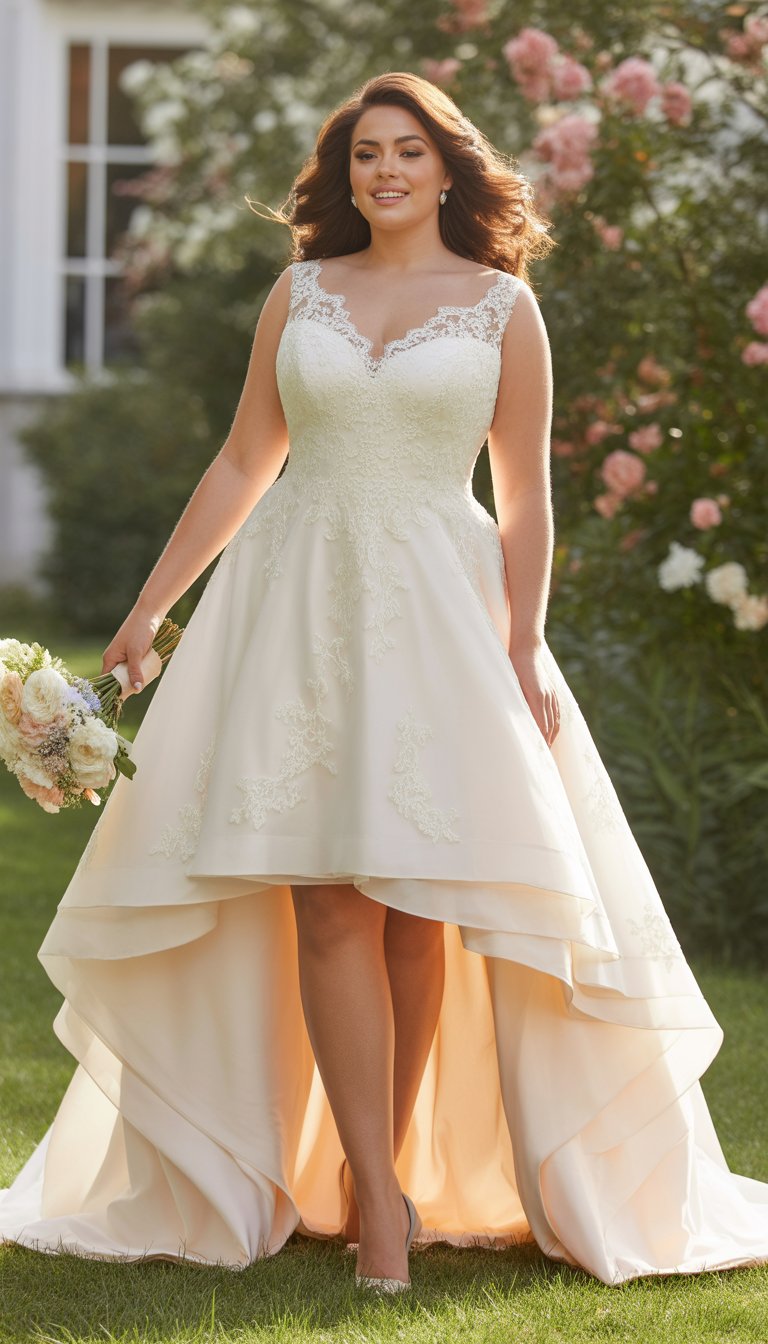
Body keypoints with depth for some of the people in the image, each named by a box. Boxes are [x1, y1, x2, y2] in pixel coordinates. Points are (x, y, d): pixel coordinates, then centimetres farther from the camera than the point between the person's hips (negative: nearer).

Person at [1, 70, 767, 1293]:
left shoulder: (502, 305, 5)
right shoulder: (300, 292, 9)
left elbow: (526, 498, 4)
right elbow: (243, 467, 12)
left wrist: (522, 654, -3)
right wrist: (149, 606, 9)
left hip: (435, 608, -1)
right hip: (296, 602, 1)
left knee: (415, 903, -3)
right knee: (324, 903, -7)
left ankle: (380, 1168, 10)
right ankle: (379, 1197, -6)